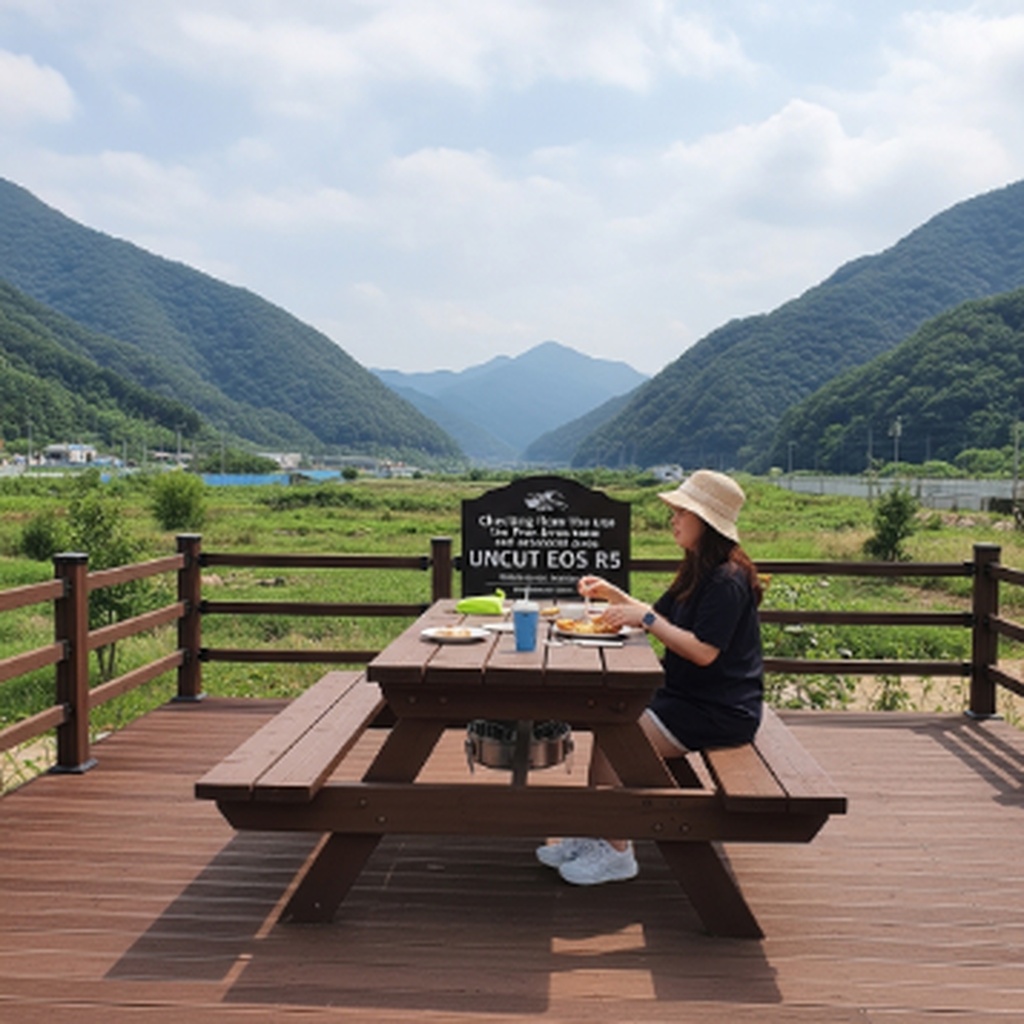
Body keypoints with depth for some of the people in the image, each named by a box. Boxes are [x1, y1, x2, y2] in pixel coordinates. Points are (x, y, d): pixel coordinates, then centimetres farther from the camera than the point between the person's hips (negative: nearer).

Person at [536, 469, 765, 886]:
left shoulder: (727, 581, -20)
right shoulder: (698, 571, 12)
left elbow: (704, 651, -26)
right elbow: (660, 617, 17)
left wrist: (645, 619, -23)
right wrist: (614, 595, 7)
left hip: (717, 711, -10)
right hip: (687, 695, 10)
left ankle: (617, 852, -2)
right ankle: (594, 833, 6)